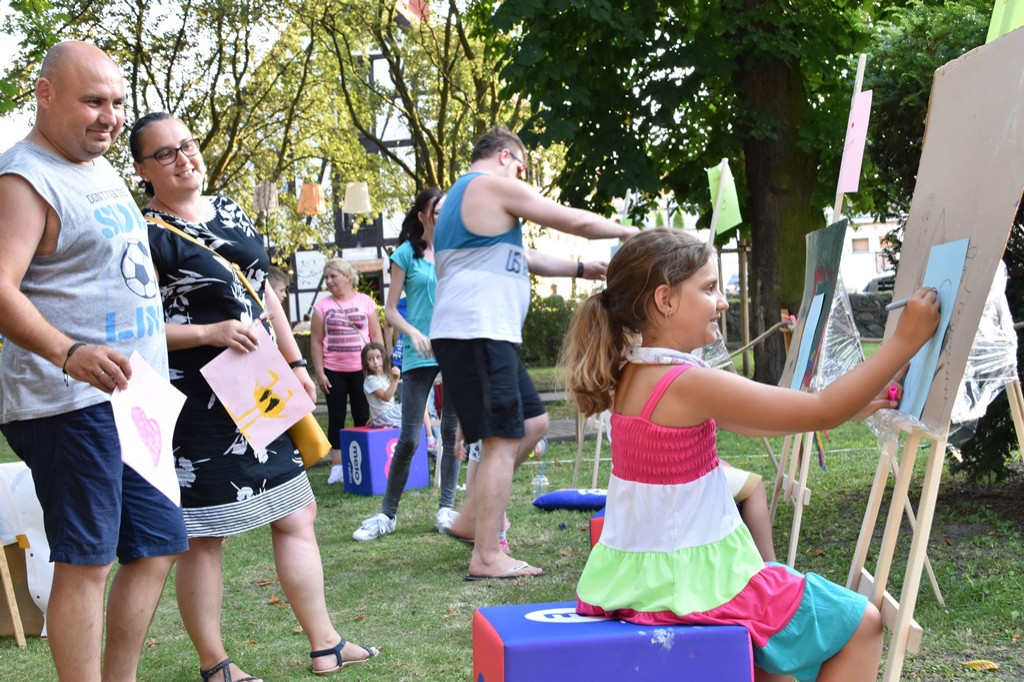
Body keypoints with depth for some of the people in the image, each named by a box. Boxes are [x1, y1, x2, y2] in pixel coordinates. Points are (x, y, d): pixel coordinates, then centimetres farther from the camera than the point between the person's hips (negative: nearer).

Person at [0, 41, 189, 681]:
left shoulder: (102, 167, 17)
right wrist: (69, 353, -39)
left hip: (133, 401, 10)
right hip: (70, 402, -10)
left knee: (159, 544, 12)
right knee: (86, 560, -7)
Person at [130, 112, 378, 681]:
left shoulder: (230, 213, 12)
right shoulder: (148, 235, -10)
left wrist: (295, 363, 16)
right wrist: (210, 332, -23)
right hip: (198, 404, -8)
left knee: (297, 513, 10)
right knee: (204, 535, 0)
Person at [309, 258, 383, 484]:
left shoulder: (365, 302, 3)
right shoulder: (322, 306, 3)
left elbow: (376, 336, 5)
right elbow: (316, 341, 2)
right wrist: (319, 372, -4)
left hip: (361, 369, 0)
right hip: (333, 371, 0)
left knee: (363, 418, 3)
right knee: (336, 418, 3)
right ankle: (337, 467, 6)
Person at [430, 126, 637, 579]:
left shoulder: (460, 195, 25)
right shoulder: (496, 186, -6)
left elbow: (518, 259, 30)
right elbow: (576, 222, -4)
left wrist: (582, 269, 28)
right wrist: (626, 232, 12)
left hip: (480, 334, 10)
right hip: (477, 333, -10)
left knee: (532, 422, 15)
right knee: (503, 440, -8)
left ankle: (471, 518, 17)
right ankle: (487, 558, -6)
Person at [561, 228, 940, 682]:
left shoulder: (634, 375, 5)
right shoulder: (689, 384, -23)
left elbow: (749, 422, 13)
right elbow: (821, 411, -21)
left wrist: (856, 405, 12)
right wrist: (905, 341, -17)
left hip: (636, 575, 9)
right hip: (685, 583, -9)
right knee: (861, 624, 5)